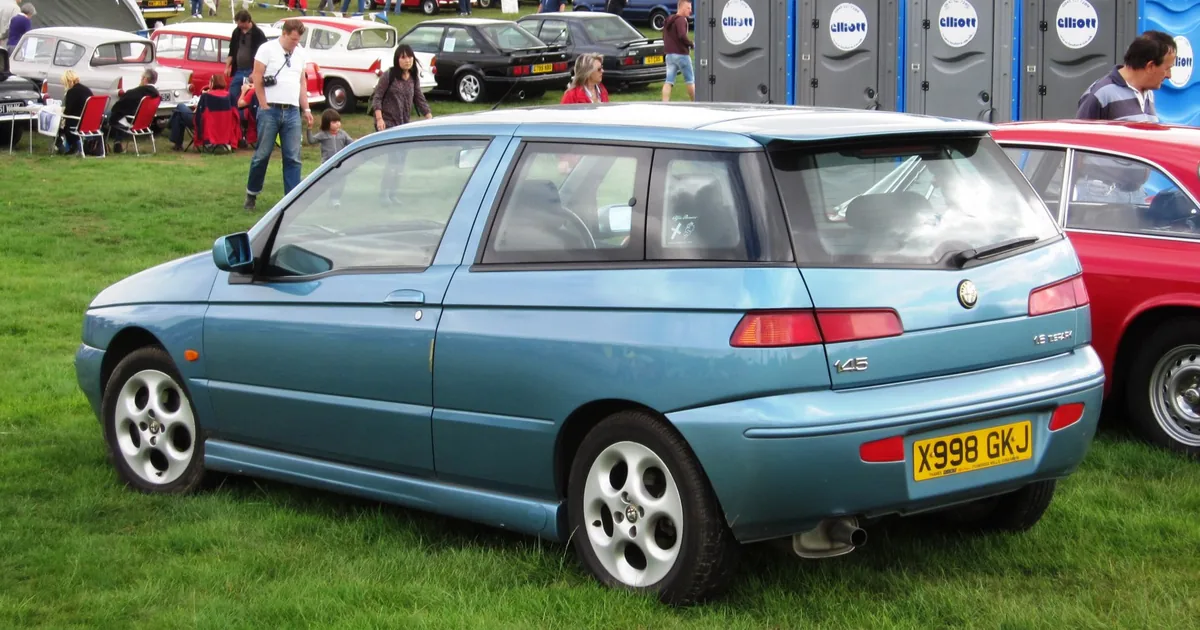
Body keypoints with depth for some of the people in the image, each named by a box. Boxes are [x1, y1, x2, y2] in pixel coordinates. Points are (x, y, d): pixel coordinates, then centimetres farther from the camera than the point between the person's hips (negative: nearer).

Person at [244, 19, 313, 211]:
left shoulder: (300, 52, 13)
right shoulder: (267, 49, -3)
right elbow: (257, 79, -3)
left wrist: (306, 109, 15)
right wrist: (264, 106, -6)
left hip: (292, 111, 4)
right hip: (270, 110, -4)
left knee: (293, 159, 0)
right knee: (262, 155, 1)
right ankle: (251, 194, 16)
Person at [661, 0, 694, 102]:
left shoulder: (669, 20, 17)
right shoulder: (681, 20, -13)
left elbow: (664, 37, 24)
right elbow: (682, 36, -25)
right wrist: (692, 45, -12)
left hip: (669, 54, 8)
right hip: (681, 54, -8)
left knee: (669, 81, 0)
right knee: (690, 80, 6)